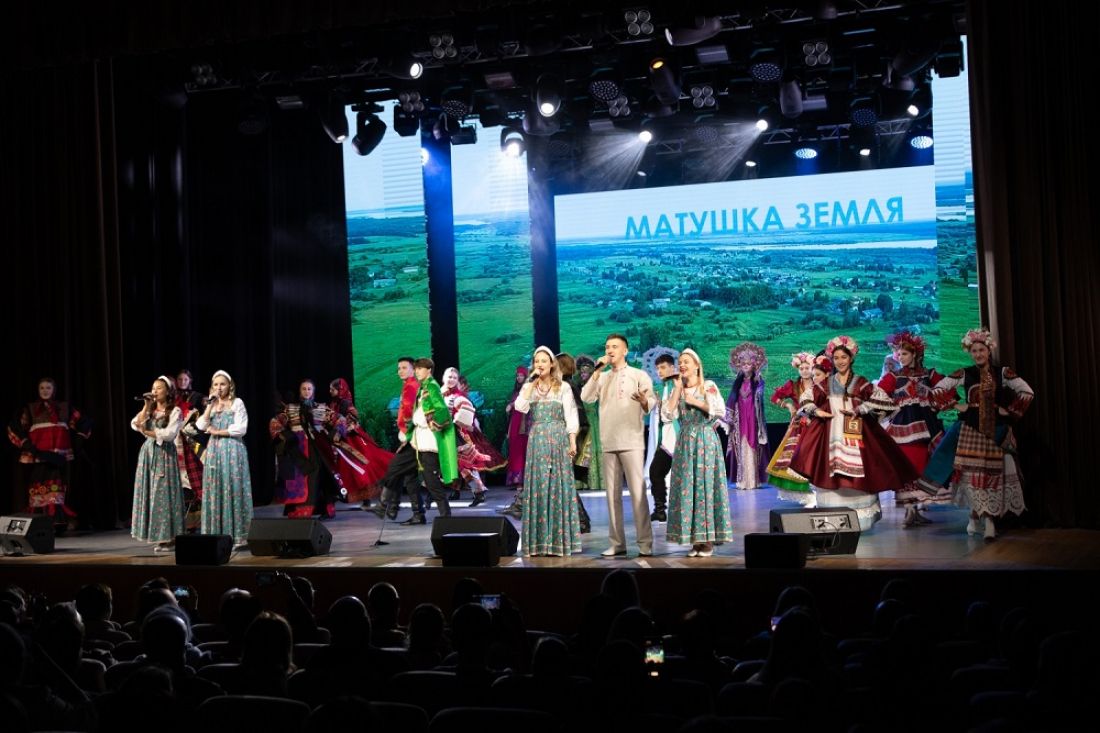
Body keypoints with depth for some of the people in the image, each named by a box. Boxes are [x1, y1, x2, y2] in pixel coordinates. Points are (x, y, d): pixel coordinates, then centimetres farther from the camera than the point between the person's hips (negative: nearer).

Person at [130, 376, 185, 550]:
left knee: (163, 494, -8)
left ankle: (168, 537, -4)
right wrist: (147, 406, -2)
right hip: (148, 453, 6)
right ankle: (158, 535, 6)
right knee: (149, 493, 2)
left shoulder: (174, 411, -1)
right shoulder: (149, 410, 16)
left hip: (164, 454, -6)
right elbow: (135, 425, 1)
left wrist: (147, 432, -14)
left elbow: (169, 434, -13)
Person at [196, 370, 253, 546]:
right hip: (214, 451, 5)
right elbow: (202, 426, 2)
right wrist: (210, 405, -3)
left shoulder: (237, 403, 0)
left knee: (232, 491, -6)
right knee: (215, 491, 2)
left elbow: (241, 429, -10)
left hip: (232, 450, -5)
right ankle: (217, 534, 5)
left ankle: (236, 535, -3)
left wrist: (217, 431, -6)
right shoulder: (212, 405, 16)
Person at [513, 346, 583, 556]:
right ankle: (537, 541, 3)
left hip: (558, 439, -2)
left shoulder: (563, 387, 4)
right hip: (537, 441, 2)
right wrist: (532, 383, -8)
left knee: (558, 486, -2)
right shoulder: (529, 387, 10)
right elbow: (520, 407, -9)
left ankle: (559, 540, 2)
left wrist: (573, 442, -7)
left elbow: (570, 416, 0)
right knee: (537, 487, 0)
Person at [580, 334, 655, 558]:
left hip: (631, 441, -4)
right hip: (608, 443, 4)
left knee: (637, 492, -8)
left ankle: (645, 542, -6)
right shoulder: (602, 378, 15)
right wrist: (597, 372, -5)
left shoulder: (639, 375, 3)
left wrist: (644, 400, -30)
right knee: (613, 494, 5)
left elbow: (651, 403, -8)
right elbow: (587, 398, 0)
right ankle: (617, 542, 9)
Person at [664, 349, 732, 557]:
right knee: (687, 488, -1)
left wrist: (696, 402, -10)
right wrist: (678, 389, -2)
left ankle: (709, 540, -2)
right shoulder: (678, 391, 12)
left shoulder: (709, 386, 1)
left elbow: (719, 410, -11)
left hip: (705, 440, -4)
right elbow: (668, 414, -2)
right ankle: (695, 540, 3)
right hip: (685, 442, 4)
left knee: (706, 486, -6)